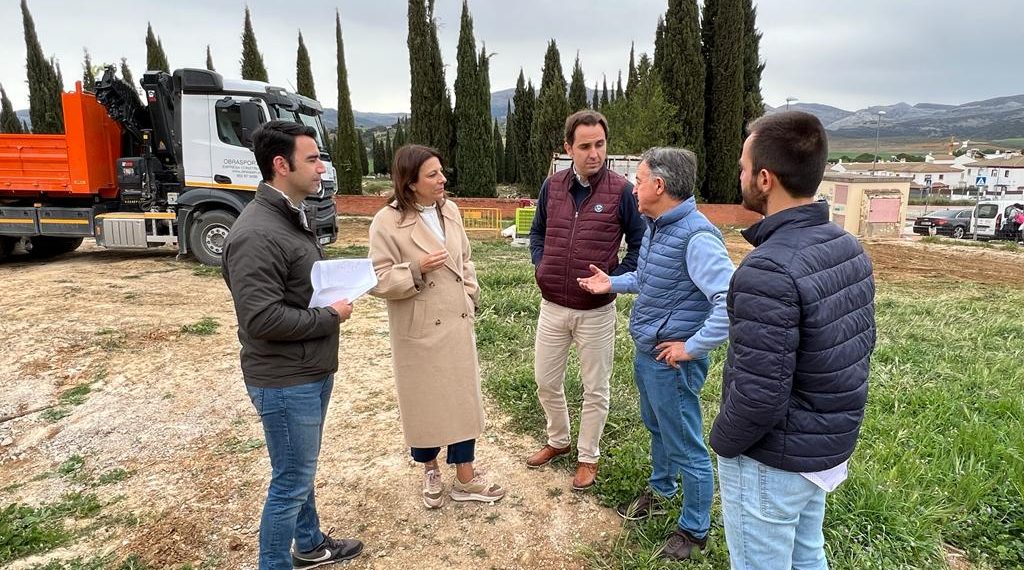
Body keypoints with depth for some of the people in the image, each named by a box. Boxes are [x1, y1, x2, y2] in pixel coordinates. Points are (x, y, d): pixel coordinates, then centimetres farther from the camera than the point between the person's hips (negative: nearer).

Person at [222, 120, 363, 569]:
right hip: (285, 381, -9)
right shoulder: (256, 234, -23)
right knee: (291, 482, 5)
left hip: (312, 372, 10)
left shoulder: (293, 217, 9)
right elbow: (262, 318, -28)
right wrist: (330, 317, -17)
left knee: (302, 471, 24)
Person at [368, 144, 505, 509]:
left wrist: (471, 298, 6)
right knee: (425, 402, 11)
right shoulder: (388, 221, -14)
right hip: (419, 331, -5)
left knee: (463, 398, 10)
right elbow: (378, 280, -13)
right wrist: (417, 270, -25)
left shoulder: (450, 210, 4)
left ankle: (465, 478, 25)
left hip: (457, 324, 5)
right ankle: (430, 470, 36)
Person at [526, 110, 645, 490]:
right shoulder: (552, 185, 1)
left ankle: (588, 456, 31)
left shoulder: (620, 190, -10)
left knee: (595, 389, 11)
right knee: (545, 381, 16)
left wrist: (615, 278, -9)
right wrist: (540, 265, 3)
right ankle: (558, 440, 41)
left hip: (596, 311, -4)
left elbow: (640, 243, -1)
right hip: (552, 306, 4)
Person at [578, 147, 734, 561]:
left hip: (672, 361, -9)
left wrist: (692, 347, -24)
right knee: (657, 429, 27)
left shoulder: (697, 236, -25)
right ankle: (659, 492, 50)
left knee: (686, 448, 8)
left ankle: (695, 529, 27)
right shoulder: (655, 226, 5)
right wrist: (613, 283, 12)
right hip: (645, 353, 10)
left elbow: (730, 302, -30)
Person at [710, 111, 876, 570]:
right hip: (829, 447, 8)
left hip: (773, 461, -8)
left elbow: (759, 396, -29)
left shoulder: (769, 270, -30)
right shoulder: (849, 247, -1)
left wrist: (722, 441, -10)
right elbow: (864, 342, 10)